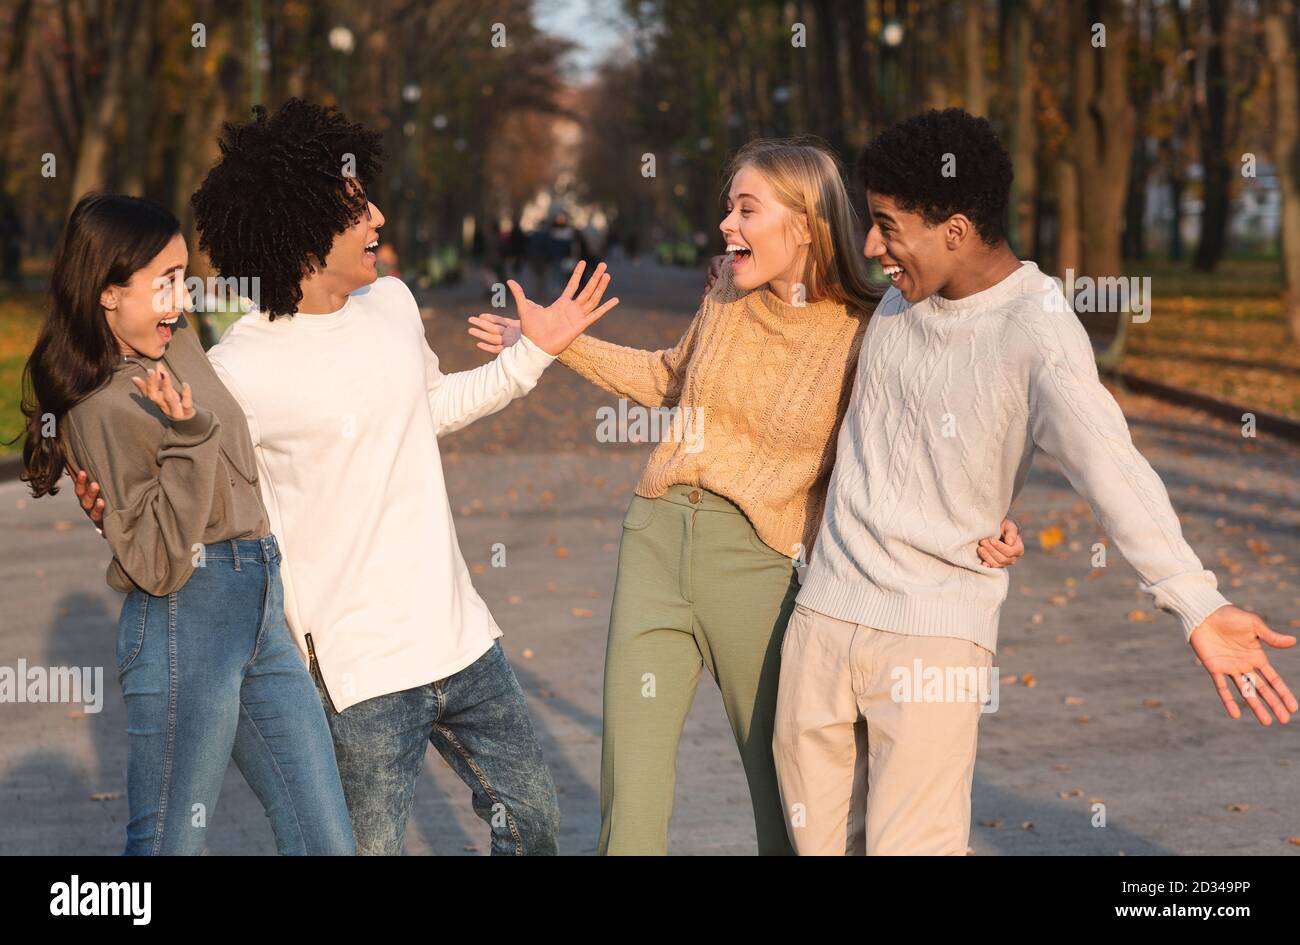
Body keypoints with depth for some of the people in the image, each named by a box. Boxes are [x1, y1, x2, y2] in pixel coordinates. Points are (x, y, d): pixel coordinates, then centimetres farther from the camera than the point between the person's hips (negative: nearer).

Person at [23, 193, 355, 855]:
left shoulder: (178, 343, 10)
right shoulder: (103, 408, -14)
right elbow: (157, 567, -18)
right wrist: (187, 438, -25)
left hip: (260, 614, 8)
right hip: (185, 624, -8)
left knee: (326, 843, 6)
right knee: (171, 845, 1)